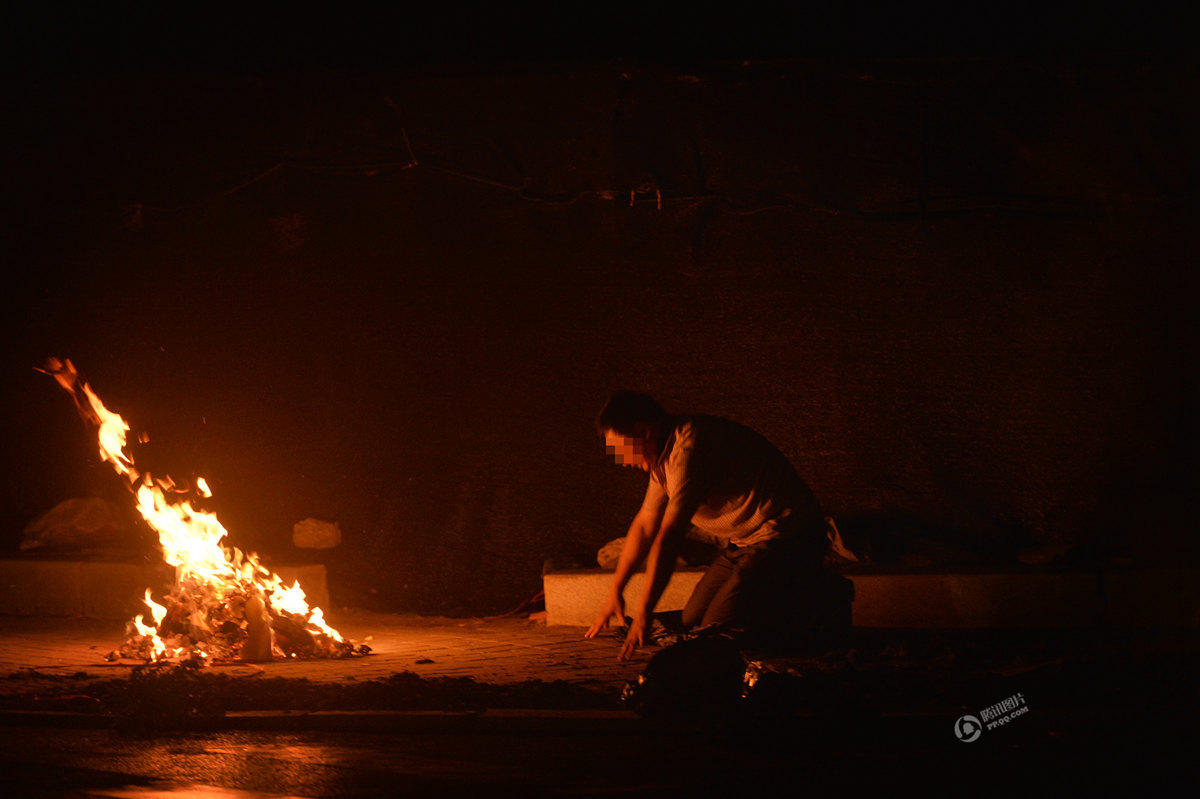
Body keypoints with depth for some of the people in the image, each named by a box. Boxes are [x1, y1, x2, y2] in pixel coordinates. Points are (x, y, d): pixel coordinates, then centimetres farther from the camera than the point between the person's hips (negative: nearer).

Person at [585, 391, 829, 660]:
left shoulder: (689, 447, -23)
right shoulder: (664, 456, 10)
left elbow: (668, 538, -25)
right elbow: (644, 526, 22)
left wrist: (641, 616, -24)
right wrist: (615, 592, 21)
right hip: (742, 544, 11)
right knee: (691, 623, 9)